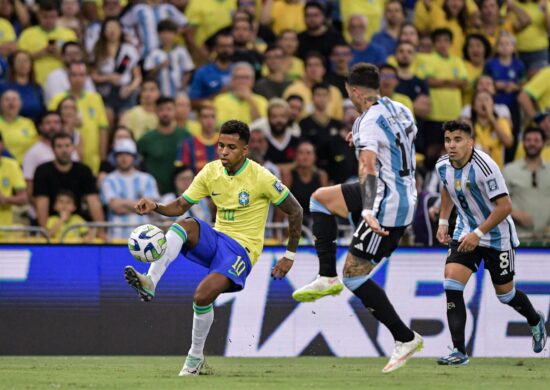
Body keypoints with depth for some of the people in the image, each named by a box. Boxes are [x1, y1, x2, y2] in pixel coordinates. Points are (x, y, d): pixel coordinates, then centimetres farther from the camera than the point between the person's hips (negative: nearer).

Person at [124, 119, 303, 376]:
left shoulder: (261, 178, -12)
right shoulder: (211, 172, 2)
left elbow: (295, 211, -2)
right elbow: (180, 206, 4)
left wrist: (289, 256, 0)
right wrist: (155, 207, -18)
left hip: (242, 248, -5)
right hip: (216, 238, 5)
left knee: (203, 296, -28)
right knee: (184, 225, -29)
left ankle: (196, 357, -5)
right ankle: (150, 282, -43)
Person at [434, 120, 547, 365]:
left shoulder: (484, 167, -28)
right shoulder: (443, 166, -7)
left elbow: (505, 206, -26)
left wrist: (478, 234, -28)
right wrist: (443, 221, 11)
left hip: (497, 236, -5)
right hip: (466, 232, 5)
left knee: (505, 293, 11)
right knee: (451, 283, -16)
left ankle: (535, 322, 45)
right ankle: (459, 351, -14)